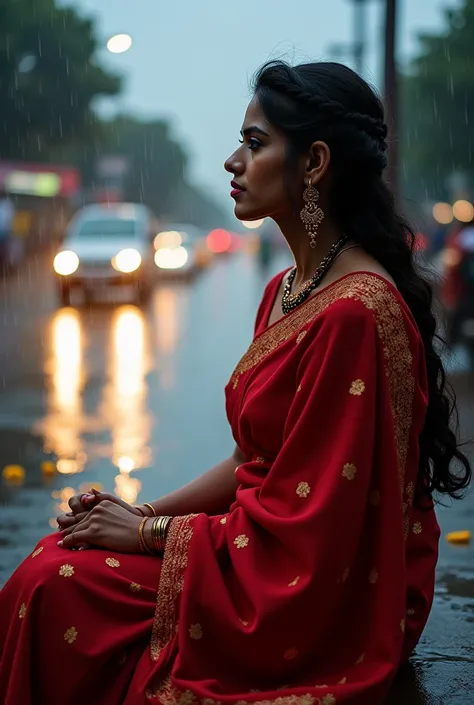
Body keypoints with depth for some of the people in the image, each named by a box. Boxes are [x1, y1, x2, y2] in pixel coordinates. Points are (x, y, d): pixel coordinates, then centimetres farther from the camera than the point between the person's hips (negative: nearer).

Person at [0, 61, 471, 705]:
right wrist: (145, 512, 1)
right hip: (269, 556, 9)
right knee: (55, 560, -4)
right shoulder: (287, 291, 10)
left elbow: (302, 521, -22)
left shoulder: (356, 311, -23)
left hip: (329, 600, -9)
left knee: (57, 587, -16)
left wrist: (148, 530, -13)